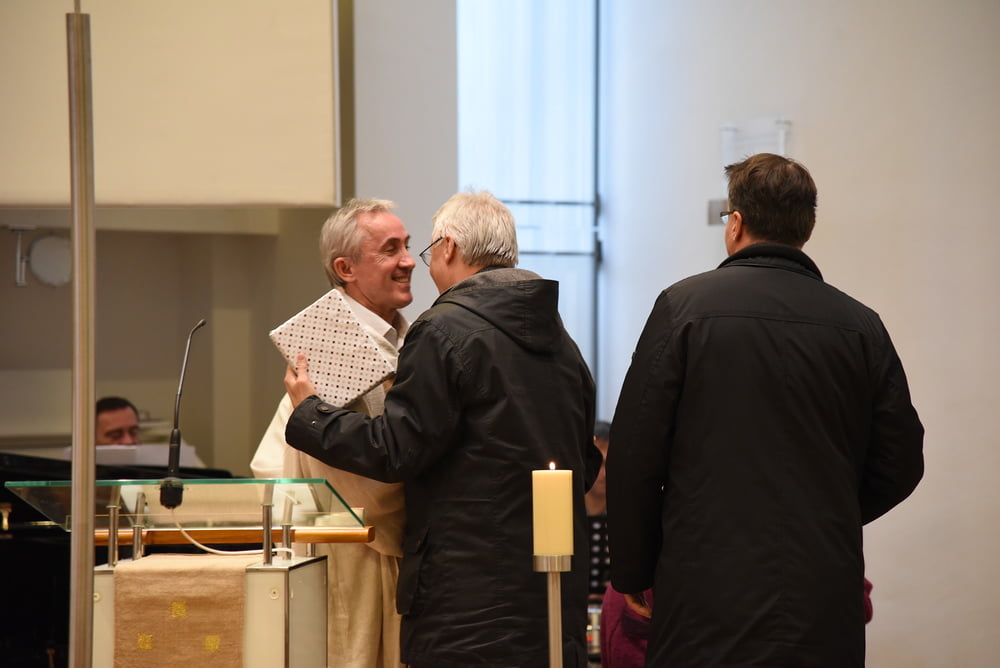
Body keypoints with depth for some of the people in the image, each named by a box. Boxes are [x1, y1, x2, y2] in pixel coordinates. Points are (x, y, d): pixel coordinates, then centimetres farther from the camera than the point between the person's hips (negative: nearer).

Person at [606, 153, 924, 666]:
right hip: (826, 608, 3)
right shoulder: (861, 326, 4)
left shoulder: (684, 306, -4)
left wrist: (633, 572, 6)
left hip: (708, 593, -3)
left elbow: (634, 456, -5)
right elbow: (899, 465, 9)